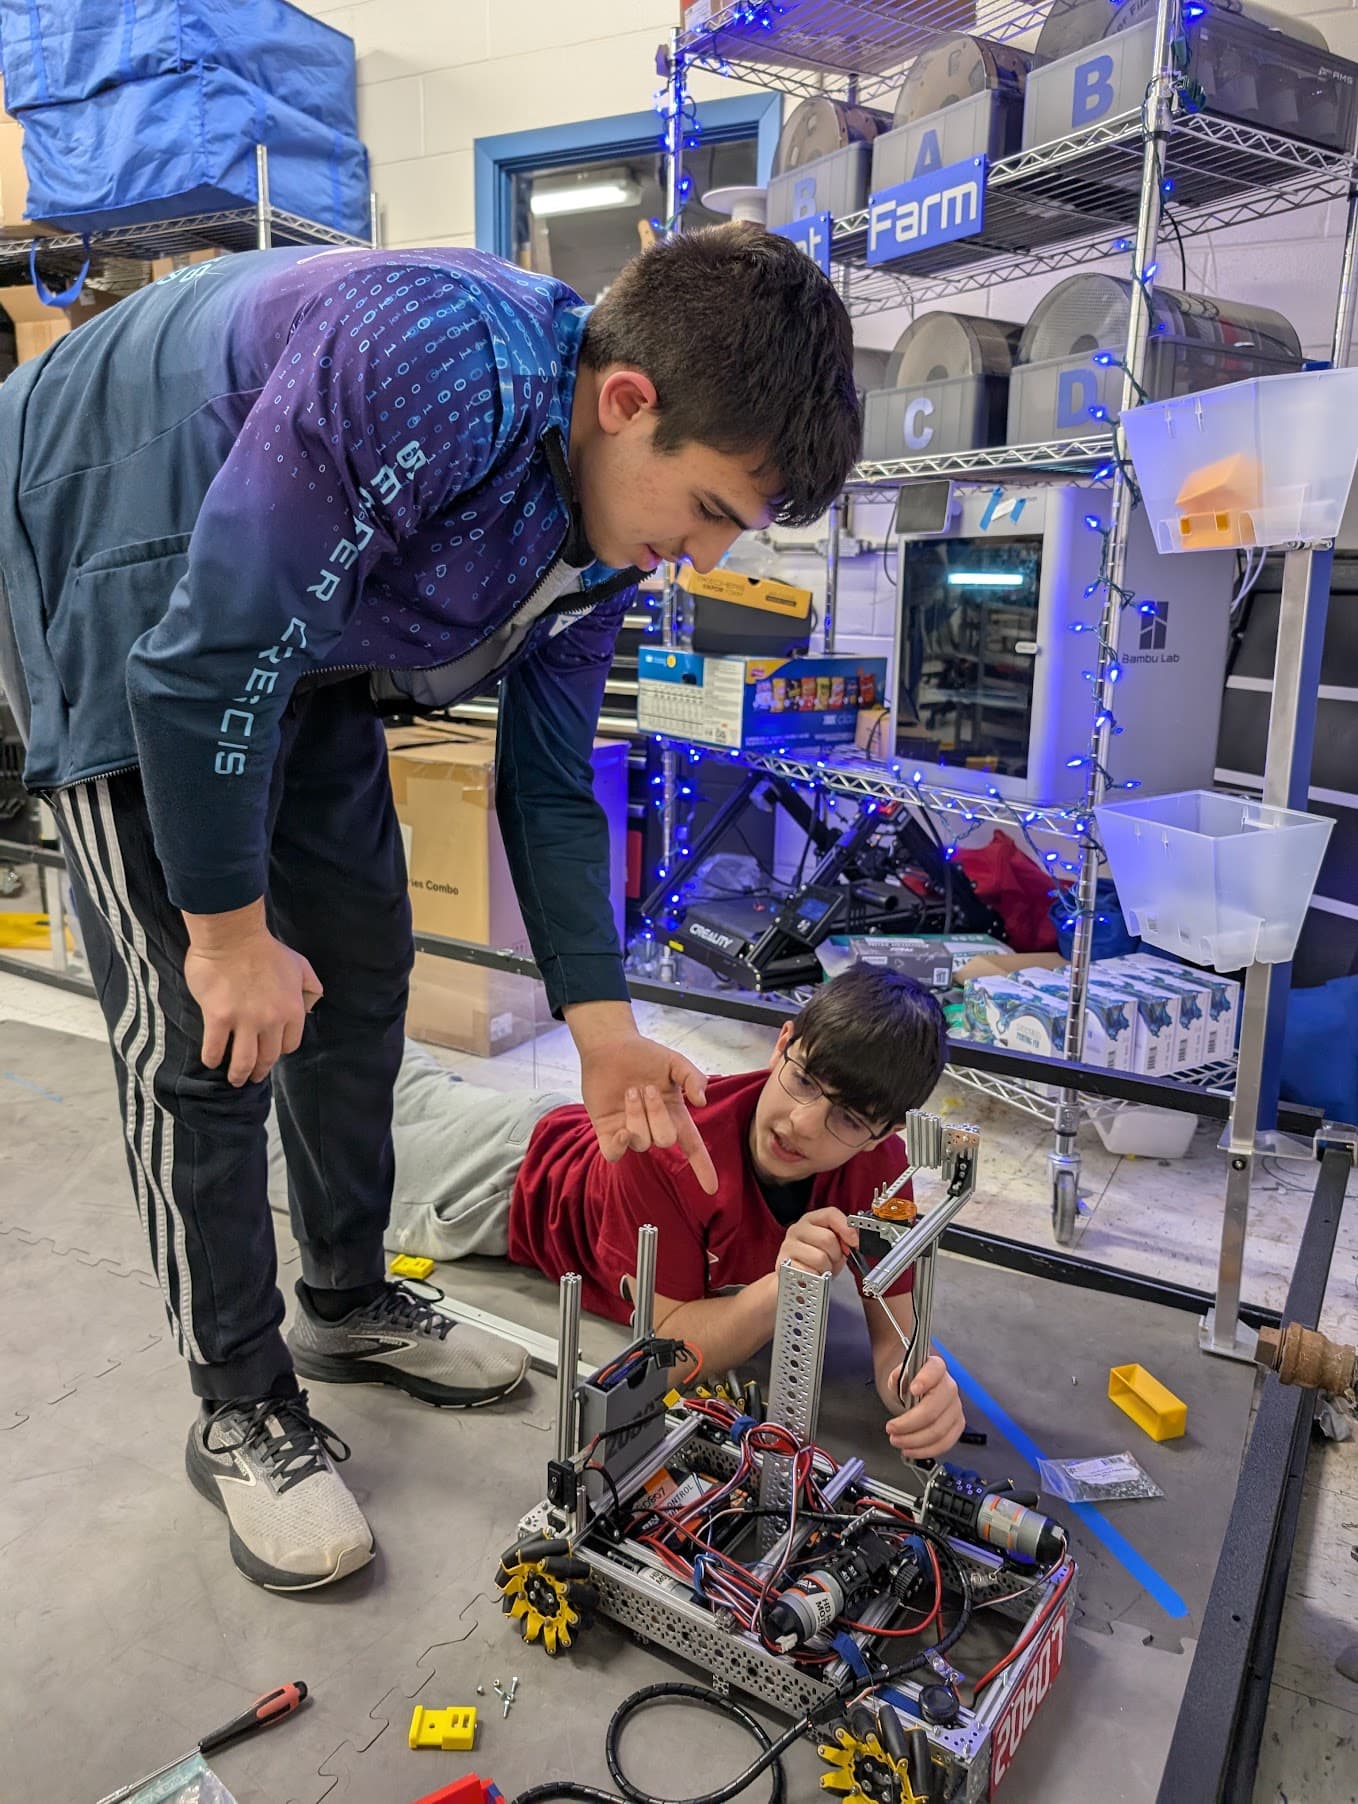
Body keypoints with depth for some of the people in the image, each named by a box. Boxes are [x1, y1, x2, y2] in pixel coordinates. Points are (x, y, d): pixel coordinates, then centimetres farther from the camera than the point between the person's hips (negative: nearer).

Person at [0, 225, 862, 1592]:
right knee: (203, 1025, -10)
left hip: (298, 635, 8)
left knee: (357, 970, 8)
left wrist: (602, 1028, -5)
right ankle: (242, 1412, 8)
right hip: (117, 582, -7)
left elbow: (551, 784, -2)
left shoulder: (607, 515, -9)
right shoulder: (435, 370, -36)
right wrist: (229, 926, -21)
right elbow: (210, 657, -32)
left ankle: (350, 1302, 28)